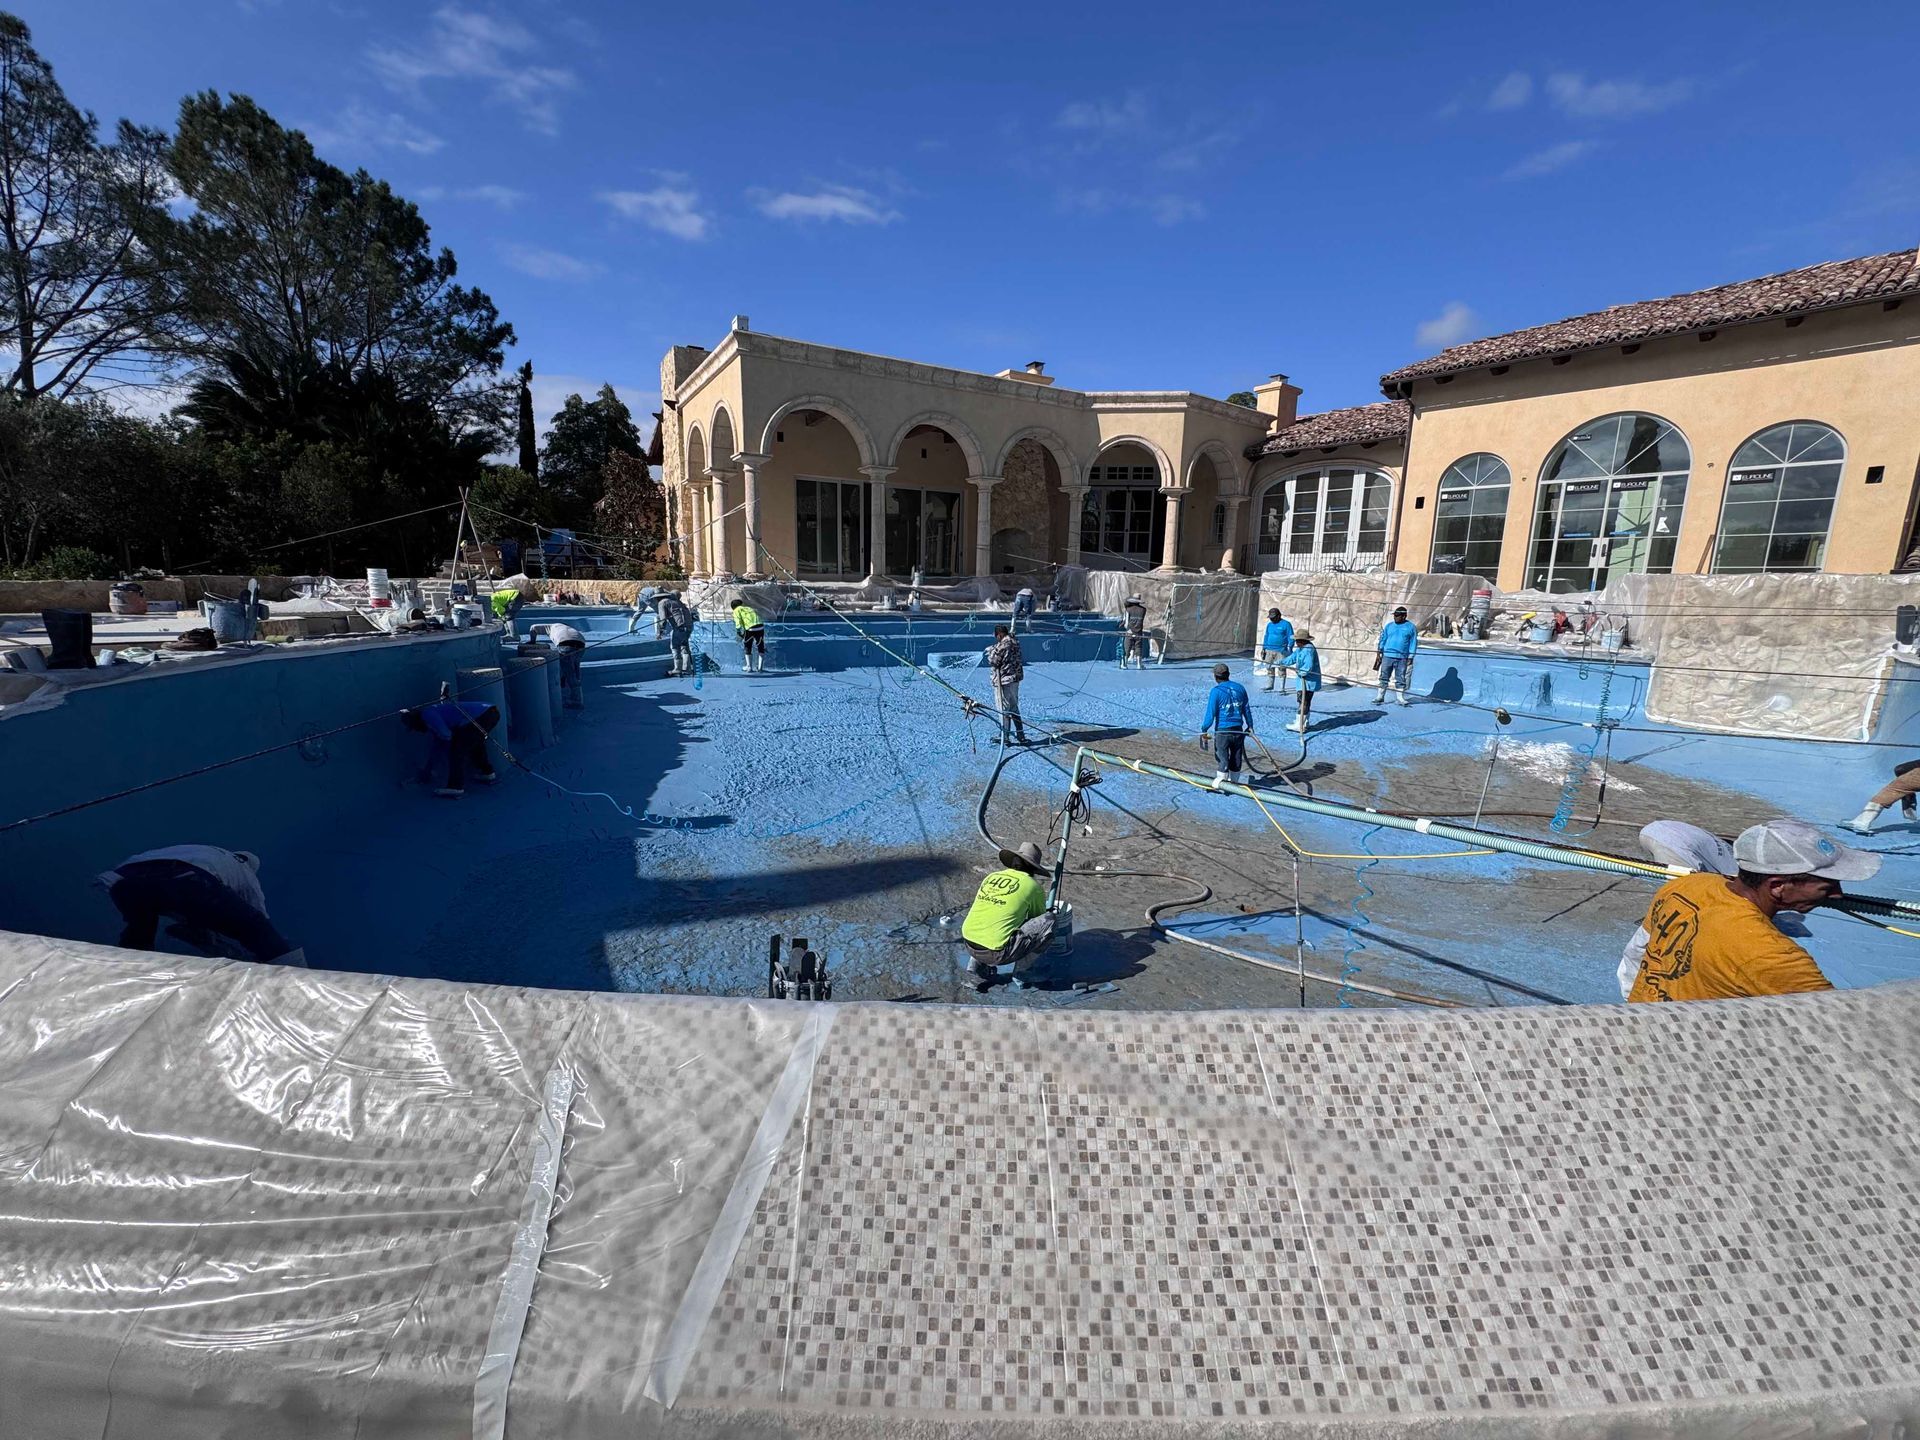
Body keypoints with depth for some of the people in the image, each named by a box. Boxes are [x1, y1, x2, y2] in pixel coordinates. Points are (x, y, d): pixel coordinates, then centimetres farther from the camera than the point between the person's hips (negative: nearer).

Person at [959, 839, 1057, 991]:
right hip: (996, 953, -6)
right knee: (1048, 921, 3)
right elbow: (1037, 918, 21)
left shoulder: (991, 877, 17)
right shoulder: (1033, 886, 3)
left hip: (969, 945, 6)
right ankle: (1021, 969, 11)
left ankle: (977, 965, 19)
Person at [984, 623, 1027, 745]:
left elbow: (993, 661, -13)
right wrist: (994, 649, 11)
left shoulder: (1003, 645, -19)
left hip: (1003, 681, -9)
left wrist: (991, 651, 3)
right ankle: (1021, 735, 20)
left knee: (1004, 709, 0)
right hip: (1015, 679, 9)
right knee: (1014, 708, 17)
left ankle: (1004, 738, 7)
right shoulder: (1015, 642, 7)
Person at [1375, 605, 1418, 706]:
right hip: (1387, 656, 1)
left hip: (1402, 658, -1)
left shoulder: (1410, 627, 3)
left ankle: (1400, 697, 10)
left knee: (1401, 678, 3)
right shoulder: (1389, 625, 8)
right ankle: (1380, 697, 7)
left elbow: (1413, 643, 3)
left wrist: (1410, 658, -2)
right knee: (1384, 677, 2)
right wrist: (1378, 653, 4)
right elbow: (1382, 639, 10)